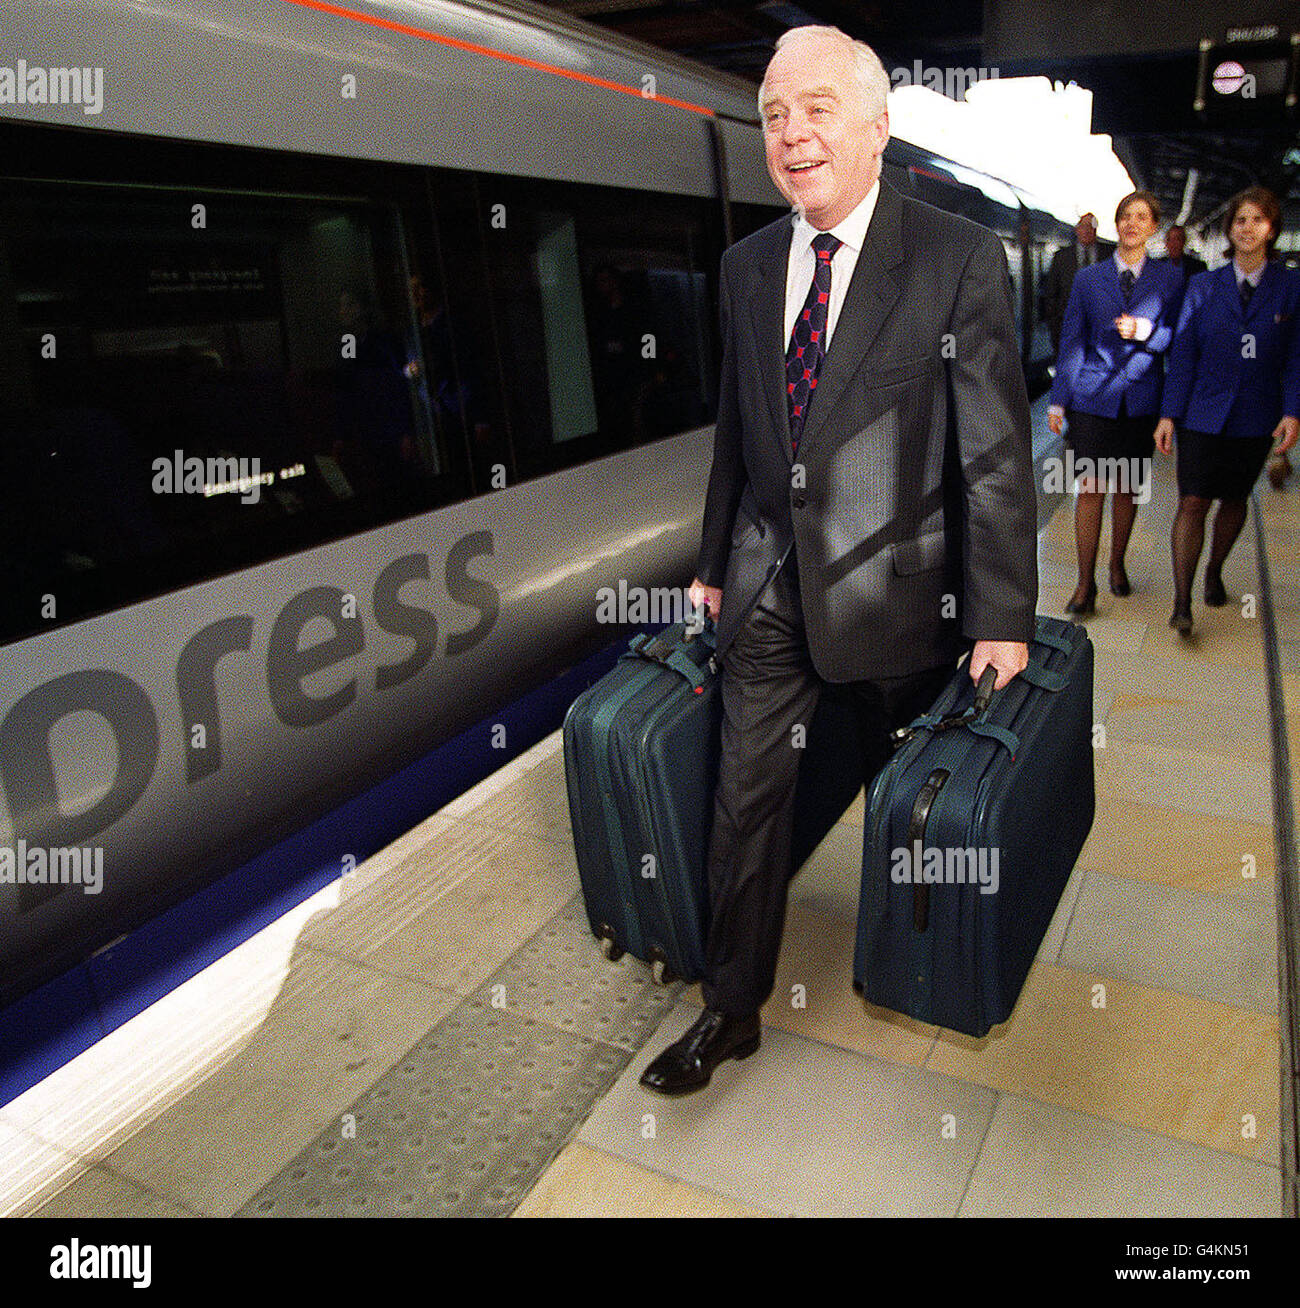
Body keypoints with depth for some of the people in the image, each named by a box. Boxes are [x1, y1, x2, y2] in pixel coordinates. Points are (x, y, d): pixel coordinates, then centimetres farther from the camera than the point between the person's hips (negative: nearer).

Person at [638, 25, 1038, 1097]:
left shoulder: (960, 259, -9)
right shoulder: (748, 264, 6)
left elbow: (996, 449, -10)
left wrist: (1002, 617, -11)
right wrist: (715, 563, 15)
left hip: (893, 584, -3)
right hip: (769, 582, 4)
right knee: (748, 797, 6)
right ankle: (733, 1010, 23)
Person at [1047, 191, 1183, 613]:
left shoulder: (1170, 278, 7)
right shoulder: (1088, 278, 7)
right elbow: (1072, 341, 7)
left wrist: (1146, 332, -14)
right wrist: (1058, 400, 3)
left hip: (1142, 399, 1)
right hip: (1094, 398, -1)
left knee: (1127, 486, 8)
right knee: (1092, 485, -6)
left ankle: (1117, 565, 27)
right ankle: (1085, 583, -2)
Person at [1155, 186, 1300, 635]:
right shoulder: (1203, 286, 4)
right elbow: (1183, 353, 2)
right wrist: (1168, 414, -3)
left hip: (1256, 420, 1)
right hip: (1203, 413, -1)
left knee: (1234, 498, 12)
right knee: (1192, 502, -8)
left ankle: (1214, 572, 35)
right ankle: (1182, 603, -5)